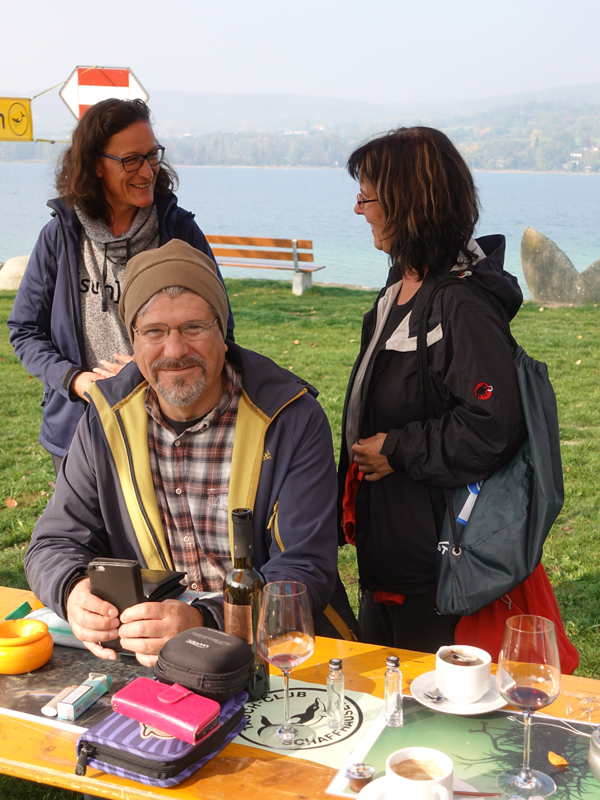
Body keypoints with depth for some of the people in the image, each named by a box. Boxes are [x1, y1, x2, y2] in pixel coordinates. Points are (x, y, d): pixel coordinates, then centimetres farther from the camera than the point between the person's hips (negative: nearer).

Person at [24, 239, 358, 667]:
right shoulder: (107, 419, 1)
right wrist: (74, 590, -20)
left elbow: (306, 569, -16)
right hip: (139, 649, 2)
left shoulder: (294, 419, -11)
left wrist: (205, 621, -33)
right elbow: (55, 543, 5)